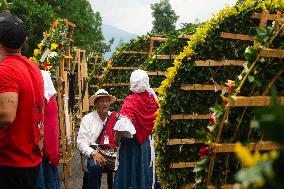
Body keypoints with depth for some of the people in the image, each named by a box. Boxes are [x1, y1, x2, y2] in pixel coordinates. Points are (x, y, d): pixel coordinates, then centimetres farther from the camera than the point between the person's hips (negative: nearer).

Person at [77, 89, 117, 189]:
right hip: (93, 153, -2)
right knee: (95, 166, -33)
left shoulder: (115, 118, 10)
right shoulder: (87, 119, 6)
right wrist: (94, 153, -18)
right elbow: (81, 142, -2)